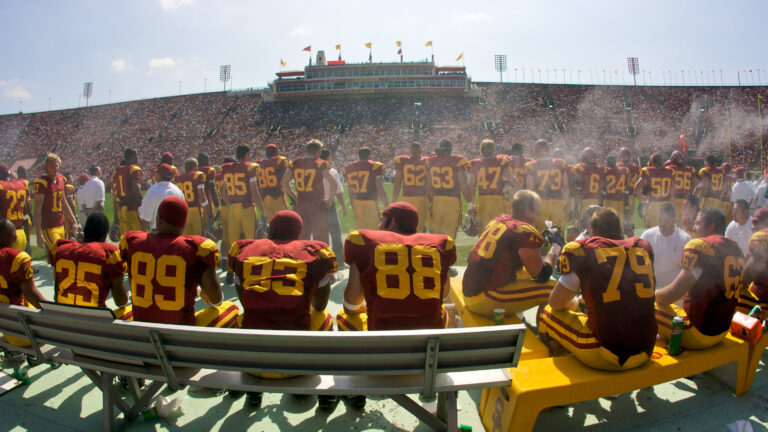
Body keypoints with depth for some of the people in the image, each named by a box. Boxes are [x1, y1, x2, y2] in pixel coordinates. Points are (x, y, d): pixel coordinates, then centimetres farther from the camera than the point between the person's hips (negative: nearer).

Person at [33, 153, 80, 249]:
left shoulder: (61, 179, 9)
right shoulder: (42, 182, -12)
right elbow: (37, 211, -13)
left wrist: (74, 222, 22)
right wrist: (38, 235, -15)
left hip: (61, 226, 7)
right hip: (48, 227, -7)